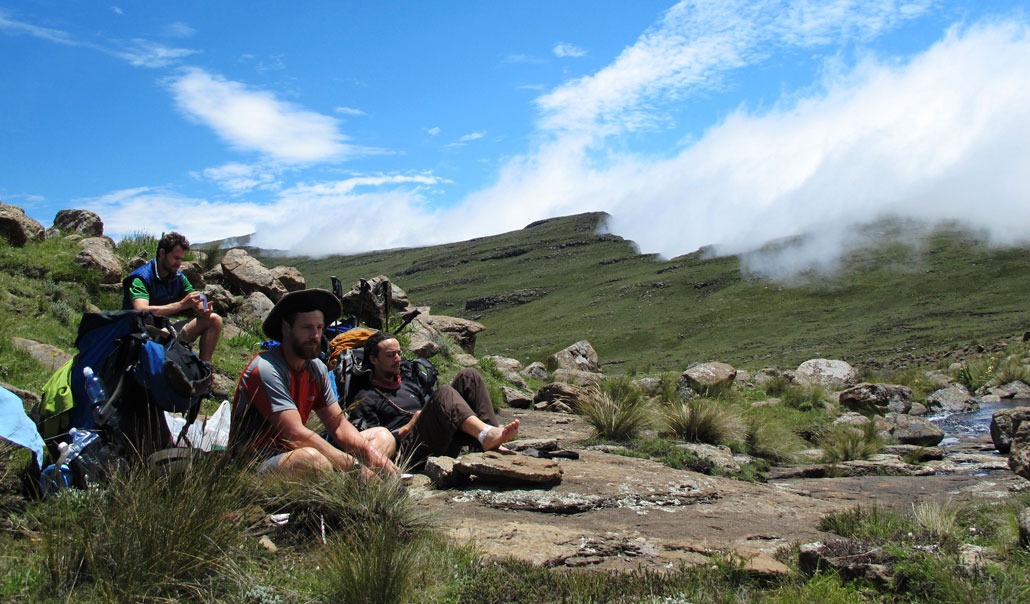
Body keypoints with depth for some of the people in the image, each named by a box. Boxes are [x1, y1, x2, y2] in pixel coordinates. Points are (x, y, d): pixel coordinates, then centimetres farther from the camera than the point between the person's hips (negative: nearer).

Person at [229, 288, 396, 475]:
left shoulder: (317, 368, 8)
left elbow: (339, 426, 8)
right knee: (311, 458, -40)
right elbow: (296, 434, -26)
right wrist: (356, 467, -26)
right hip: (257, 465, -9)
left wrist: (374, 457, -12)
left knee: (382, 435, 7)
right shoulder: (266, 369, -18)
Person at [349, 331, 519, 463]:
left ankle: (493, 444, -28)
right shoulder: (365, 398, 11)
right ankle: (487, 435, -52)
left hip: (444, 446, 7)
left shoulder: (410, 387, 33)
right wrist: (408, 427, -5)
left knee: (468, 376, -8)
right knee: (444, 393, -29)